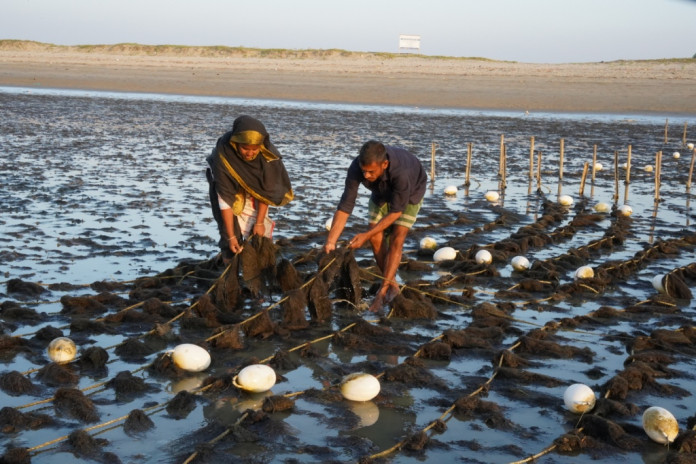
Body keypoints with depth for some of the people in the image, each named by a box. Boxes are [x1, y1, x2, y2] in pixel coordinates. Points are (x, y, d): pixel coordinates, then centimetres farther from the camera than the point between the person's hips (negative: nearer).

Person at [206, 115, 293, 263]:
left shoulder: (267, 153, -34)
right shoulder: (223, 156, -40)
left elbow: (266, 189, -24)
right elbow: (225, 199, -36)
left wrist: (259, 222, -23)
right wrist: (231, 237, -35)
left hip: (253, 191, 2)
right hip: (227, 186, -2)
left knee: (260, 234, -6)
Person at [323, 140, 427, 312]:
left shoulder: (401, 172, -47)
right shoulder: (356, 167, -36)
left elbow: (396, 211, -33)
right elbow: (345, 207, -32)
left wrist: (366, 235, -34)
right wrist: (330, 242, -38)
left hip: (411, 191, -4)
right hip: (382, 192, 4)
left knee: (396, 239, -15)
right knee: (376, 238, -3)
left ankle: (383, 291, -11)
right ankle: (392, 284, 14)